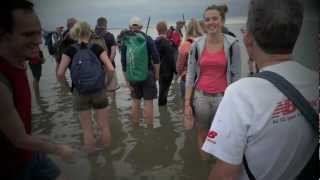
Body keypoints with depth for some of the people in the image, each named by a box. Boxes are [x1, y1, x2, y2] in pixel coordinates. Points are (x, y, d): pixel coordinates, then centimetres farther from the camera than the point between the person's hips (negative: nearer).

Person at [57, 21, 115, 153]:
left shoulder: (70, 50, -5)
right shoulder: (97, 48, -5)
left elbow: (60, 74, -12)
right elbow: (111, 69, -12)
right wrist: (104, 77, 7)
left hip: (80, 93, 0)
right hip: (99, 92, 0)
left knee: (87, 128, 15)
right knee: (104, 125, 16)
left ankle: (91, 150, 31)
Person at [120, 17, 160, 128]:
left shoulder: (125, 41, 1)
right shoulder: (147, 39, -4)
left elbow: (124, 63, 0)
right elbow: (156, 58, -8)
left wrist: (127, 80, 5)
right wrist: (157, 74, 2)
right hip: (147, 74, -2)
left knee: (135, 101, 15)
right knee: (148, 102, 2)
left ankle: (135, 126, 25)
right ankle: (149, 127, 8)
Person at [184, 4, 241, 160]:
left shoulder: (232, 44, -5)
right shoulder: (197, 44, -2)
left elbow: (236, 75, 0)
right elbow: (190, 75, 1)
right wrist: (187, 103, -3)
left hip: (223, 97, -1)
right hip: (200, 96, 2)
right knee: (202, 134, 17)